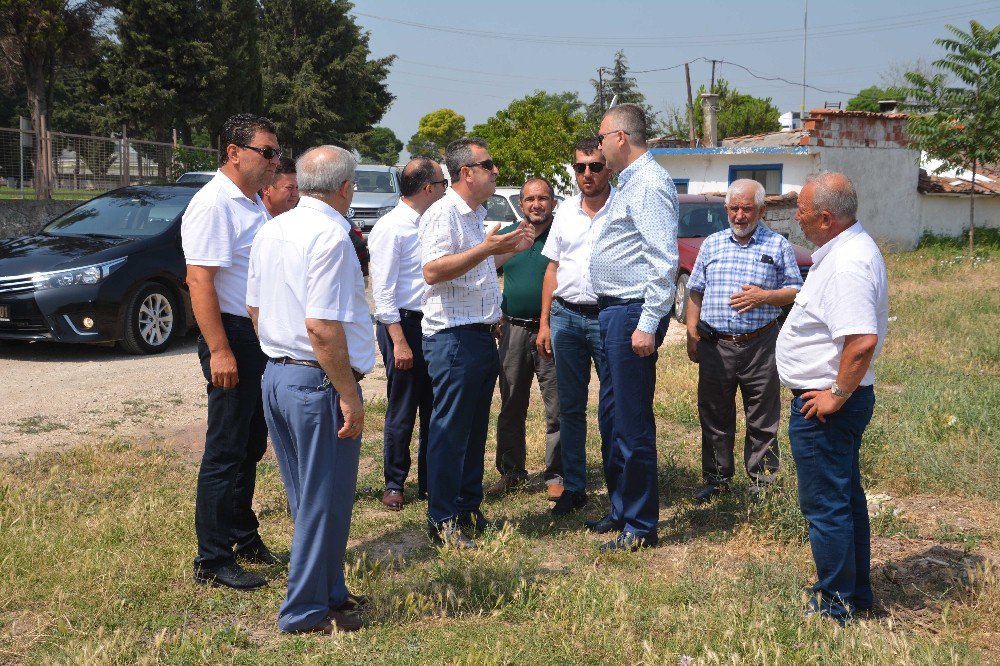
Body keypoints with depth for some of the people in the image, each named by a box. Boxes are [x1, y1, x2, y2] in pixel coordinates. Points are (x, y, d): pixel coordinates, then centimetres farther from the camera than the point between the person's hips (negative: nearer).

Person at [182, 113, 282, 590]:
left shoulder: (253, 203, 14)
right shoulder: (213, 203, -15)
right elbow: (199, 280, -21)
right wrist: (219, 351, -25)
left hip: (262, 338, 9)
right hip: (234, 339, -9)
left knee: (251, 447, 17)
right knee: (225, 452, -3)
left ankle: (243, 537, 30)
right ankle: (212, 560, 6)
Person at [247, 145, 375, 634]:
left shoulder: (271, 231, 10)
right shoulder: (331, 235, -17)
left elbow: (254, 308, 17)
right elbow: (322, 327, -23)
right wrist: (349, 396, -18)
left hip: (276, 374, 9)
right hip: (319, 382, -9)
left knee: (306, 497, 19)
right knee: (326, 501, 4)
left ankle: (328, 592, 32)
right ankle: (306, 612, 13)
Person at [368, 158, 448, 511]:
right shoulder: (391, 227, -12)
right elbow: (383, 290, -15)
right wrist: (399, 342, -19)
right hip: (403, 324, -7)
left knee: (434, 408, 13)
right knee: (402, 411, 3)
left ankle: (429, 482, 25)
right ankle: (394, 484, 18)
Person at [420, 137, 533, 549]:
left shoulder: (476, 216, 18)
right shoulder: (443, 213, -13)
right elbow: (433, 270, -25)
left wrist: (510, 249, 21)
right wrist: (486, 248, -29)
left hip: (481, 335, 10)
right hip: (453, 337, -10)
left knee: (475, 429, 14)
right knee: (450, 430, -4)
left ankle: (468, 509, 24)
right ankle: (442, 520, 4)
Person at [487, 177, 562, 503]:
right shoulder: (506, 236, 10)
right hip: (513, 330, 4)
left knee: (557, 408, 0)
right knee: (511, 406, 10)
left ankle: (556, 475, 9)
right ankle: (511, 471, 22)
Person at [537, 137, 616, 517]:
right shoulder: (565, 211, 12)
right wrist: (545, 322, 10)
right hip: (565, 316, 5)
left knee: (612, 409, -1)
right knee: (570, 407, 10)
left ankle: (618, 487, 11)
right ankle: (573, 487, 19)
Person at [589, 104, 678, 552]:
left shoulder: (649, 184, -14)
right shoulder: (628, 183, 18)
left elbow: (664, 261, -22)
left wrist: (648, 324, -24)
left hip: (633, 313, -11)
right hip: (614, 312, 11)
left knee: (633, 422, -4)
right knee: (618, 417, 17)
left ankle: (640, 527, 5)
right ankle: (621, 510, 29)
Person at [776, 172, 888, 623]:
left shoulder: (847, 264, -25)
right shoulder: (848, 249, 10)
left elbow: (864, 339, -33)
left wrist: (837, 395, -24)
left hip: (823, 406, -11)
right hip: (838, 398, 11)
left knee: (825, 506, 0)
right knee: (846, 499, 19)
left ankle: (835, 606, 13)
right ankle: (856, 594, 33)